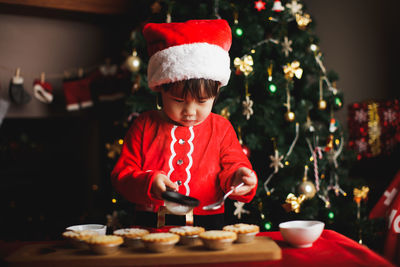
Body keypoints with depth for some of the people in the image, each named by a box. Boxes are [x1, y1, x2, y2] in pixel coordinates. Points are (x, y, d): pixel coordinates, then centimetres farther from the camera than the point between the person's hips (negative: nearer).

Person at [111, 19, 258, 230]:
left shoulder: (221, 128, 10)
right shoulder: (144, 125, 7)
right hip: (151, 225, -2)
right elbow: (122, 174, 6)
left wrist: (237, 177, -14)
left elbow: (233, 165, 10)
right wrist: (149, 183, -15)